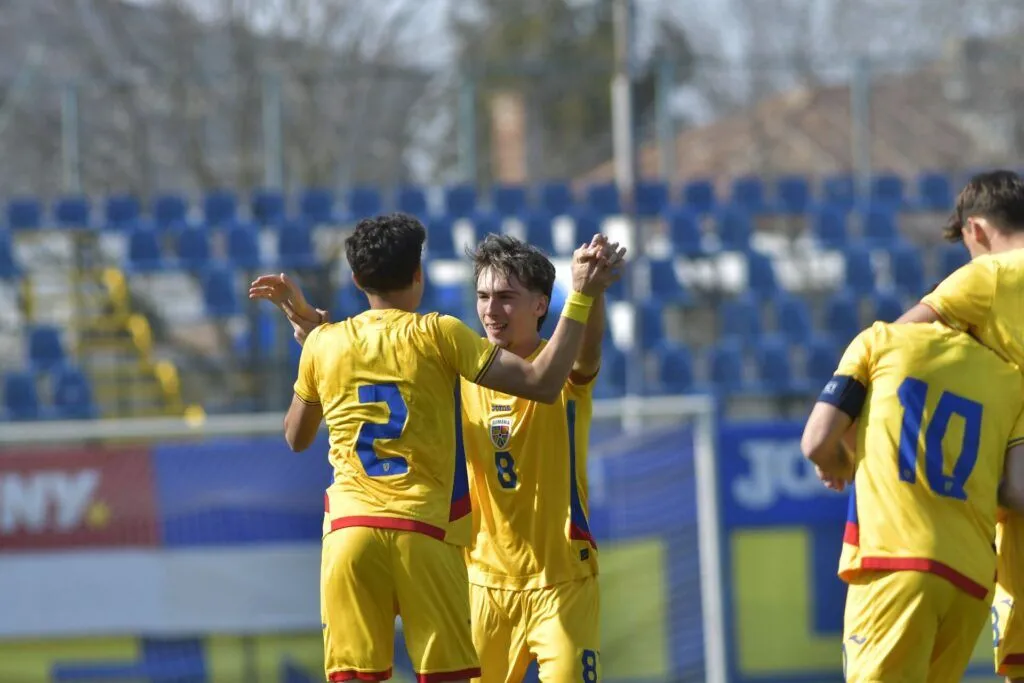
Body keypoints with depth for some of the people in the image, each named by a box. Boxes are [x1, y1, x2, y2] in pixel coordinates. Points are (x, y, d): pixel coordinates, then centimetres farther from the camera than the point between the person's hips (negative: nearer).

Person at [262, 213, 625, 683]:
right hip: (424, 534, -2)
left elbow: (296, 437, 25)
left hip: (348, 530, 2)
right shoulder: (437, 335, 0)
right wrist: (581, 296, -2)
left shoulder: (323, 343, 9)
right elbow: (542, 382, -7)